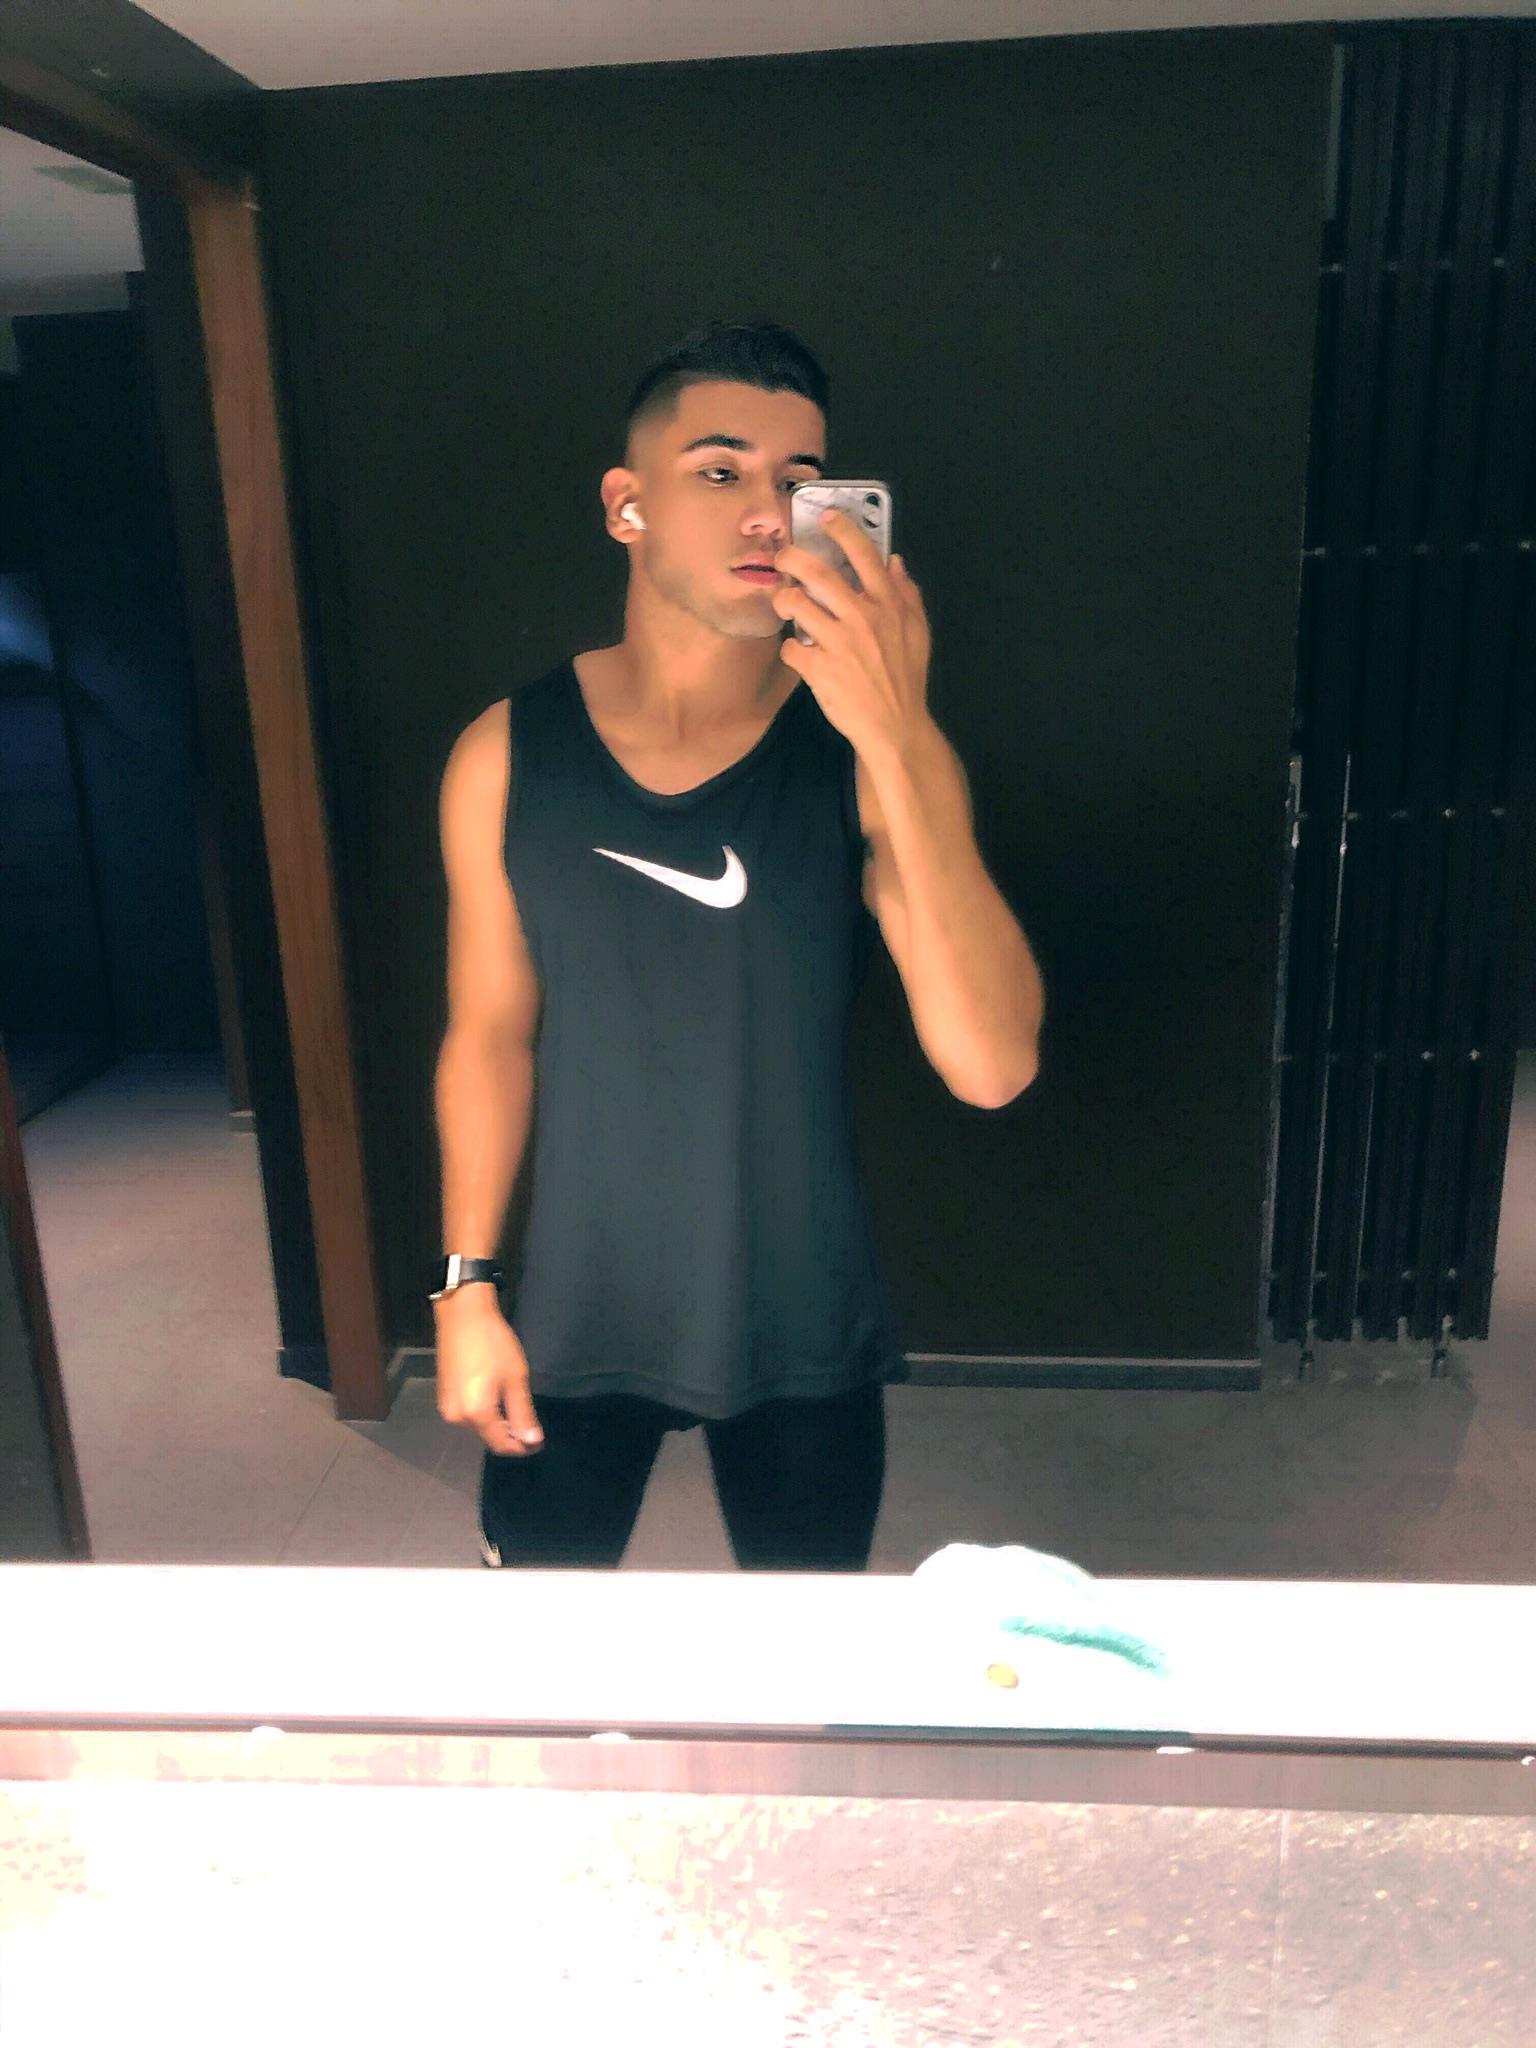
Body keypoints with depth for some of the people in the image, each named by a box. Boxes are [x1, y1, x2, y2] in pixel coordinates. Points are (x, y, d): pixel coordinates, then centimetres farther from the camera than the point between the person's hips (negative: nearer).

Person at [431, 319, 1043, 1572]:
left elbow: (993, 1066, -27)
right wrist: (468, 1285, 1)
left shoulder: (870, 750, -15)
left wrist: (900, 735, -34)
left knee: (809, 1579, 21)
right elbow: (492, 1034, 1)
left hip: (804, 1325, -1)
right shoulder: (507, 755, -9)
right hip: (578, 1312, 1)